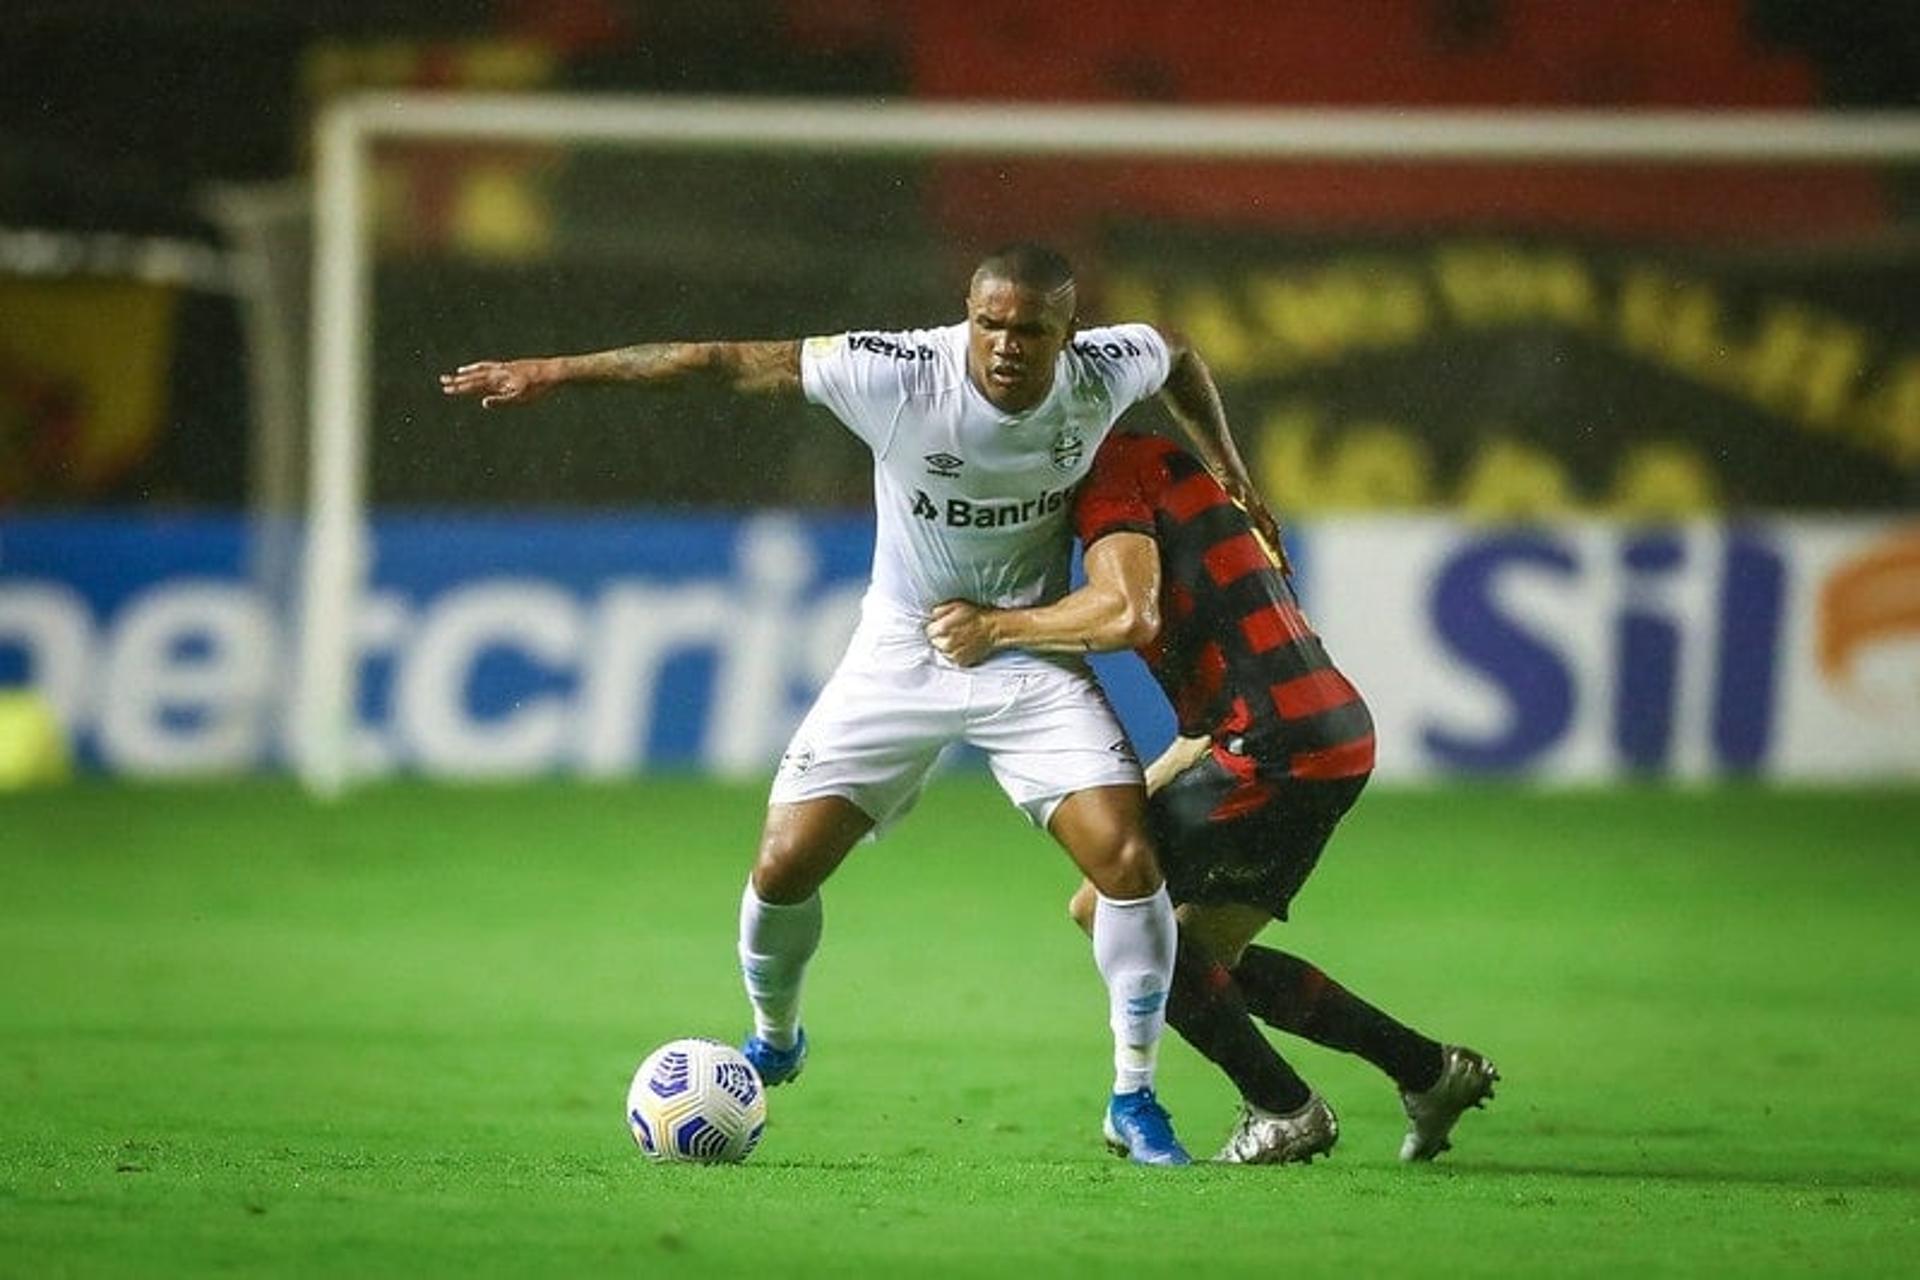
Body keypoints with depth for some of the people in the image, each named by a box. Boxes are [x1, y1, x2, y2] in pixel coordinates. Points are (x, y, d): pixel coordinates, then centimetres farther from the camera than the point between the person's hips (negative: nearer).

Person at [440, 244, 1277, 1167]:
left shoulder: (1106, 373, -17)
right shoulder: (899, 376, -25)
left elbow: (1175, 353, 10)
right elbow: (730, 362, -21)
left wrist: (1224, 464, 8)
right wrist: (559, 372, -21)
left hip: (1031, 662, 1)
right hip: (902, 653, -1)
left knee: (1127, 859, -16)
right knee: (784, 866, -5)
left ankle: (1133, 1102, 1)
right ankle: (773, 1042, 27)